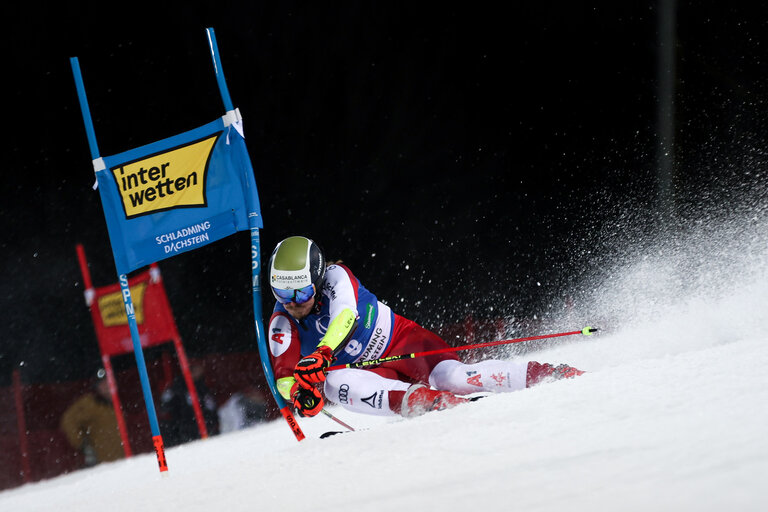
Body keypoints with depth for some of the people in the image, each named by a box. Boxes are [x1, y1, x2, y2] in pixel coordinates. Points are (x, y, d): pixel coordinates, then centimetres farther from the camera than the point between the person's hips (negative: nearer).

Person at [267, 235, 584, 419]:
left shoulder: (335, 276, -16)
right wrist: (298, 392, -41)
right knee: (332, 384, -31)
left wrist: (319, 356, -52)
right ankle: (420, 399, -43)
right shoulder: (282, 325, -7)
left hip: (402, 341, -3)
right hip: (373, 372, 3)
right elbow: (283, 375, -16)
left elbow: (345, 316, -34)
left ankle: (541, 374, -18)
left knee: (453, 378, -31)